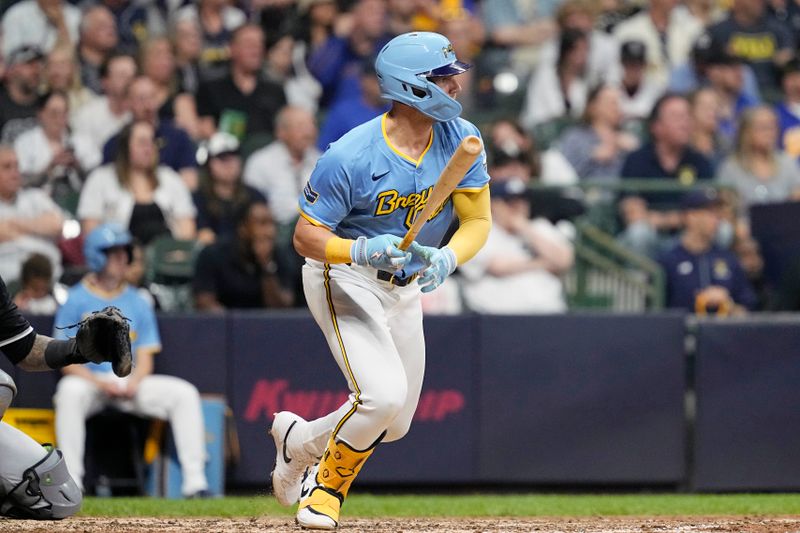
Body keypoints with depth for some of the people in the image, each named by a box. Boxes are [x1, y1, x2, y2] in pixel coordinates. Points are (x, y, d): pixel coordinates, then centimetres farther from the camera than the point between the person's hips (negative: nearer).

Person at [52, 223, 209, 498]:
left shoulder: (137, 303, 14)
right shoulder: (76, 301, 2)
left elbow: (145, 359, 10)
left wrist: (133, 382, -13)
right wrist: (101, 383, -20)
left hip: (132, 382, 4)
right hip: (89, 380, -4)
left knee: (184, 393, -17)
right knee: (70, 391, -38)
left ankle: (194, 480, -21)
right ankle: (71, 481, -40)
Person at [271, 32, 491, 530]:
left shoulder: (461, 139, -10)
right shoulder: (351, 156, -25)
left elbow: (478, 219, -8)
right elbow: (306, 235, -19)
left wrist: (447, 258, -29)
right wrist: (362, 252, -37)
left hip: (405, 285, 6)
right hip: (344, 280, -6)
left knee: (395, 423, 9)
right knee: (383, 394, -24)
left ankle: (299, 438, 37)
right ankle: (327, 485, 3)